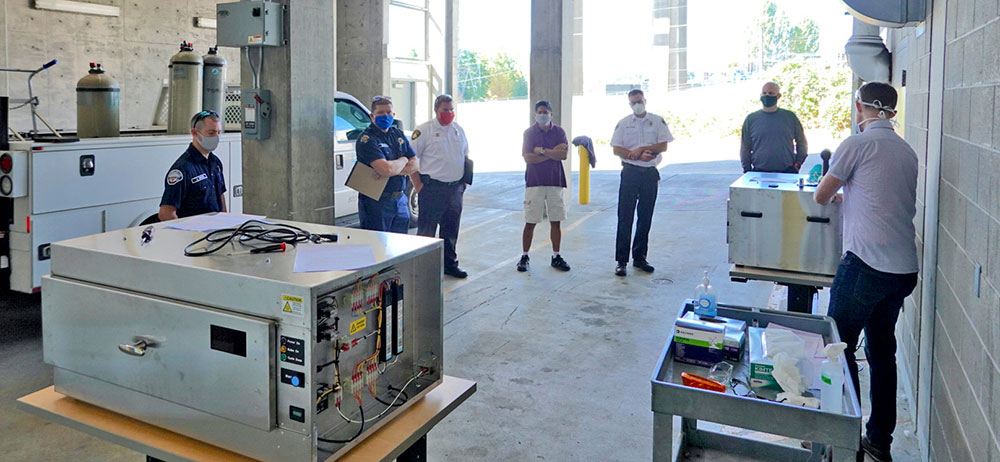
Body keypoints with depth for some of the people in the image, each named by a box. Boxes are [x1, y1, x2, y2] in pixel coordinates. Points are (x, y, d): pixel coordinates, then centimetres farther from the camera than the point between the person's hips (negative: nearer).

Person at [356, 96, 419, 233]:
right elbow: (386, 169, -24)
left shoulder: (398, 134, 12)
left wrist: (391, 171, -14)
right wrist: (403, 160, -3)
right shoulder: (367, 139, -11)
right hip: (376, 202, -6)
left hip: (400, 201, 7)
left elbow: (415, 164, 4)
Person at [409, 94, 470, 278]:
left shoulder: (458, 130, 13)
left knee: (451, 230, 15)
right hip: (432, 188, -6)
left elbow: (465, 156, 23)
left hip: (455, 188, 6)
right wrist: (418, 186, -12)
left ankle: (450, 264, 27)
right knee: (426, 230, -1)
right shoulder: (424, 130, -6)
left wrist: (464, 180, 13)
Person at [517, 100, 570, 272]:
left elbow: (564, 154, -6)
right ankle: (524, 257, 11)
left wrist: (543, 151, -11)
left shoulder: (559, 132, 7)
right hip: (534, 182, -2)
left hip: (555, 181, 2)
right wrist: (553, 152, -9)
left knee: (555, 221, 6)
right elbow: (527, 158, -10)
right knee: (530, 222, 0)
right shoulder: (529, 132, 2)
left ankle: (556, 257, 16)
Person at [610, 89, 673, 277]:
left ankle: (639, 257, 18)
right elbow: (616, 150, -2)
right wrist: (639, 155, -14)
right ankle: (621, 260, 0)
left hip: (650, 173, 2)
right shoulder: (623, 124, 5)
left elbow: (663, 146, -1)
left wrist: (640, 149, -13)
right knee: (625, 217, -4)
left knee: (645, 217, 7)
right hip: (630, 172, -2)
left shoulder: (658, 121, 7)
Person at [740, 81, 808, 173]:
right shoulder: (751, 119, 7)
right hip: (759, 173, 0)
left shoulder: (790, 117, 8)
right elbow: (745, 148, 9)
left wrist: (797, 164, 6)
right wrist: (747, 170, 2)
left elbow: (802, 143, 16)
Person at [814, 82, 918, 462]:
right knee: (882, 351, 16)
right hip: (904, 269, 7)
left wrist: (838, 193, 24)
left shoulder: (858, 144, -7)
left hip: (866, 264, -7)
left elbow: (821, 196, 1)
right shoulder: (907, 151, 14)